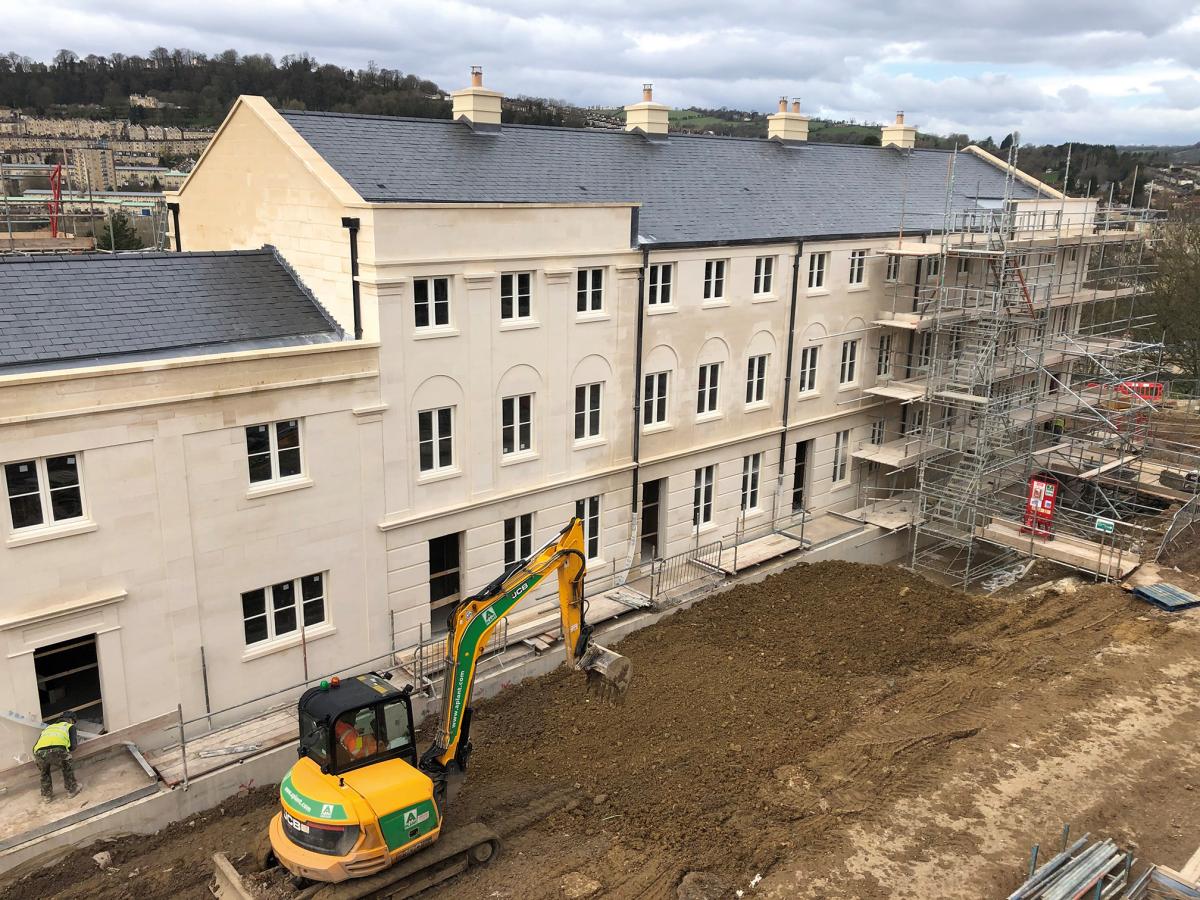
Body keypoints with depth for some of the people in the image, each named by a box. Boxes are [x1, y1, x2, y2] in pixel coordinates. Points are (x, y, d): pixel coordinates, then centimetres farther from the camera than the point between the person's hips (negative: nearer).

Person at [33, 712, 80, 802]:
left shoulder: (48, 727, 41)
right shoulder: (70, 726, 30)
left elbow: (35, 748, 34)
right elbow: (72, 746, 18)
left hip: (39, 752, 3)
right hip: (57, 750, -3)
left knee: (44, 773, 33)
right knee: (67, 768, 26)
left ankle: (46, 795, 35)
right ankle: (72, 789, 29)